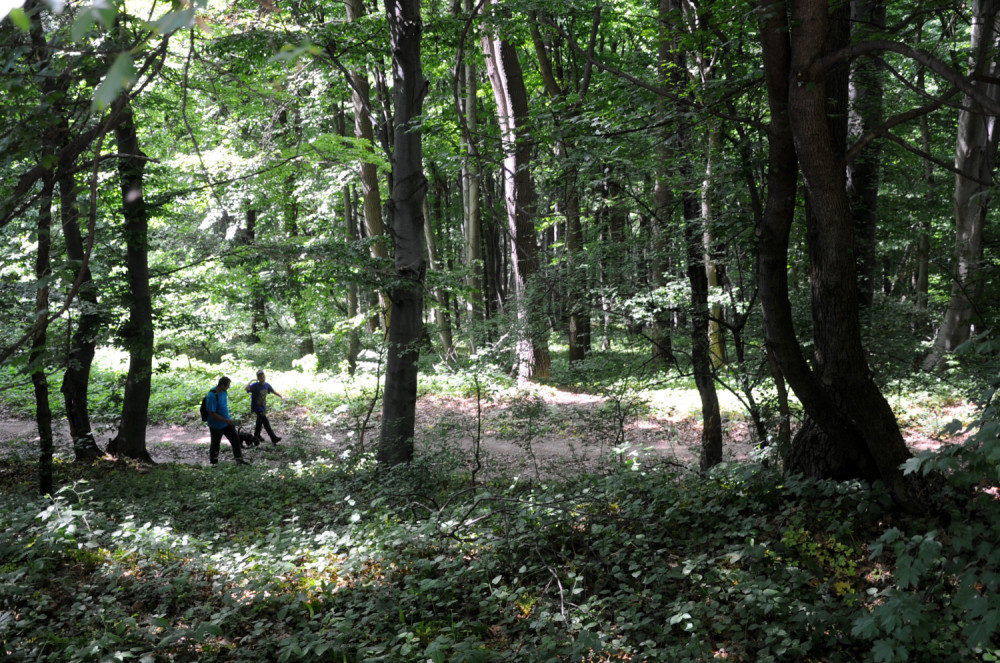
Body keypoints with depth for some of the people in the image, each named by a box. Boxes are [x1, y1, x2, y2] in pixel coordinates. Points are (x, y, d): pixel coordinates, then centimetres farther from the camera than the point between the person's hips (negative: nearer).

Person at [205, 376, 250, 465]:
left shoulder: (223, 391, -3)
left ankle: (239, 459, 23)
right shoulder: (212, 396, -29)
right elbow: (212, 414, -28)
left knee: (235, 439, 11)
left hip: (227, 422, 8)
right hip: (216, 425, -8)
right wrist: (227, 420, -27)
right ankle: (213, 464, 28)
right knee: (215, 444, 9)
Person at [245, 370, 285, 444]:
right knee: (266, 422, -12)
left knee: (260, 421, 22)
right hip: (257, 408, -7)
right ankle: (274, 438, -13)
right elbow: (246, 389, -40)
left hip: (263, 407, 7)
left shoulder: (266, 385, -1)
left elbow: (273, 391, 15)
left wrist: (281, 396, 11)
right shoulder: (255, 385, -21)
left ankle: (256, 435, 42)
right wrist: (251, 381, -32)